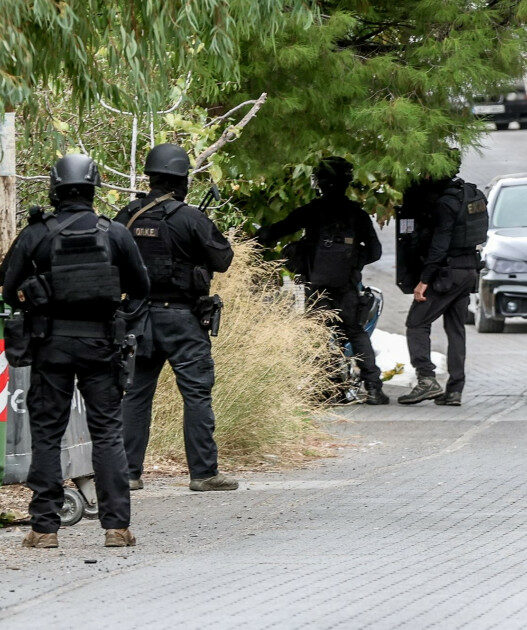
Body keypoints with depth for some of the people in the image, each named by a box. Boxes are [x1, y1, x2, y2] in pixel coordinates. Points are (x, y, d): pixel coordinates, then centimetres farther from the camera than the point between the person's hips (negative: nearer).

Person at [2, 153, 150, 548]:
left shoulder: (35, 235, -4)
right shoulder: (115, 234, -1)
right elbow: (141, 288, 6)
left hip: (51, 340, -1)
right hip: (99, 340, 1)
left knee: (46, 433, 5)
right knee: (108, 432, 5)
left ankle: (45, 527, 2)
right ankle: (117, 524, 1)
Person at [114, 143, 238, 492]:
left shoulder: (128, 217, 3)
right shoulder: (189, 218, -12)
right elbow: (222, 260, -5)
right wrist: (213, 232, 12)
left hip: (140, 314, 5)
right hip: (181, 316, -5)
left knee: (136, 393, 10)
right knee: (197, 391, -1)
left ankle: (128, 472, 10)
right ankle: (204, 472, -3)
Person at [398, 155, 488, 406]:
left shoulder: (446, 203, -18)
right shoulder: (473, 194, 9)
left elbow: (439, 245, -21)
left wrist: (424, 280, -19)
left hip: (447, 272, -9)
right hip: (469, 271, 9)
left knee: (416, 324, -2)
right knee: (456, 329, 12)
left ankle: (427, 380, -13)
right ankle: (454, 390, 9)